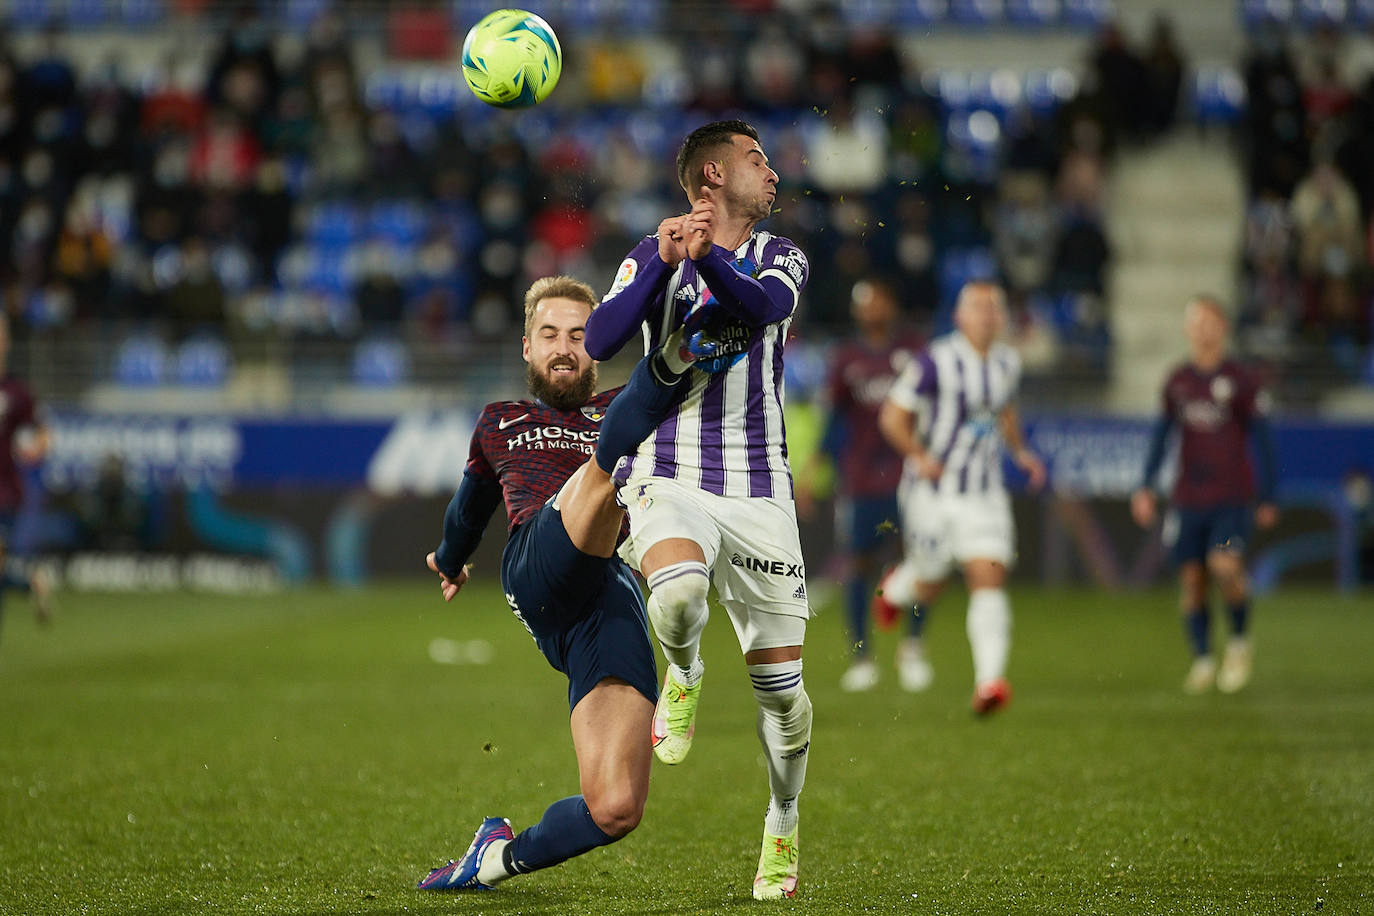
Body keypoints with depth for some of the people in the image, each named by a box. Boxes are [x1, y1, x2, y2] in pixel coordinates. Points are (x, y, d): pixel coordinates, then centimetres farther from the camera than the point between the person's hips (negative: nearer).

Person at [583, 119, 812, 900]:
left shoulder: (781, 258, 8)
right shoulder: (653, 256, 5)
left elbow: (762, 307, -16)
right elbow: (600, 342, -12)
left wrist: (707, 256, -34)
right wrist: (665, 260, -23)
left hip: (758, 489, 2)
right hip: (670, 478, -2)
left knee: (782, 686, 1)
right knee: (677, 594, -35)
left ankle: (784, 827, 24)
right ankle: (684, 674, 0)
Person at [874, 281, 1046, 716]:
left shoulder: (1007, 363, 6)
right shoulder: (936, 361, -13)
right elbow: (893, 416, -9)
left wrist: (1020, 451, 10)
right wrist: (919, 457, -23)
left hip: (984, 494, 4)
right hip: (933, 493, -4)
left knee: (989, 581, -12)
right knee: (929, 586, 10)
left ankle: (989, 681, -19)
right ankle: (896, 587, 47)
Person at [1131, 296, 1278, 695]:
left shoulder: (1240, 381, -1)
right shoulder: (1177, 381, 9)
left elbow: (1262, 440, 3)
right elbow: (1161, 434, 17)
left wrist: (1267, 498, 3)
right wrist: (1146, 487, 9)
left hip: (1232, 497, -3)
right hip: (1189, 497, 4)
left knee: (1226, 566, -20)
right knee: (1191, 578, 0)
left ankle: (1240, 641, 3)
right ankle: (1202, 659, 11)